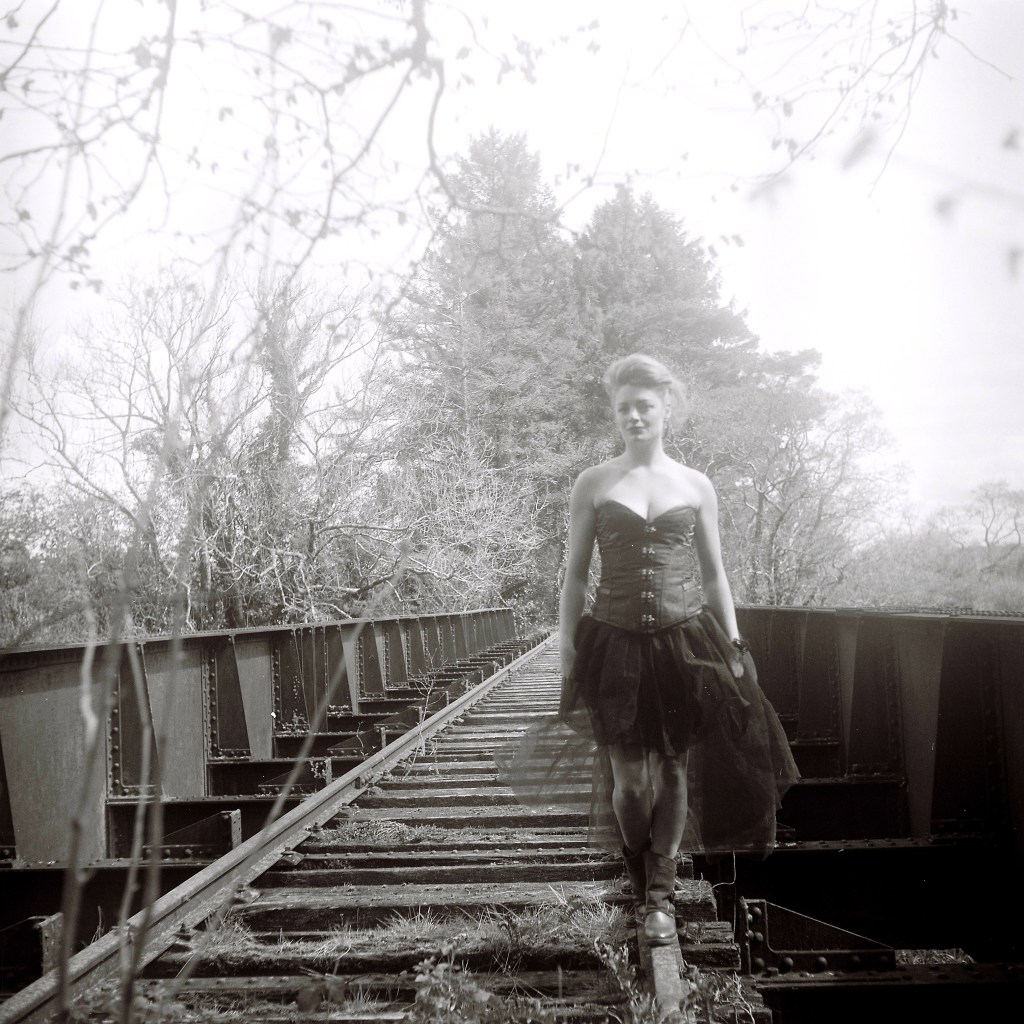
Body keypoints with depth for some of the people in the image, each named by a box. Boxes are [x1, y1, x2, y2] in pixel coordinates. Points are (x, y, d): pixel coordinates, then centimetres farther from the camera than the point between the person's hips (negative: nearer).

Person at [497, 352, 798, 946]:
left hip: (685, 642, 1)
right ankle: (642, 882, 27)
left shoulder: (696, 487, 7)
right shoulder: (593, 485, 4)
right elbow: (575, 574, 5)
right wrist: (568, 653, 2)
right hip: (616, 645, -1)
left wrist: (733, 647, 7)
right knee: (630, 779, -1)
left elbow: (714, 574, 12)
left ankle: (661, 895, 19)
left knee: (674, 769, 5)